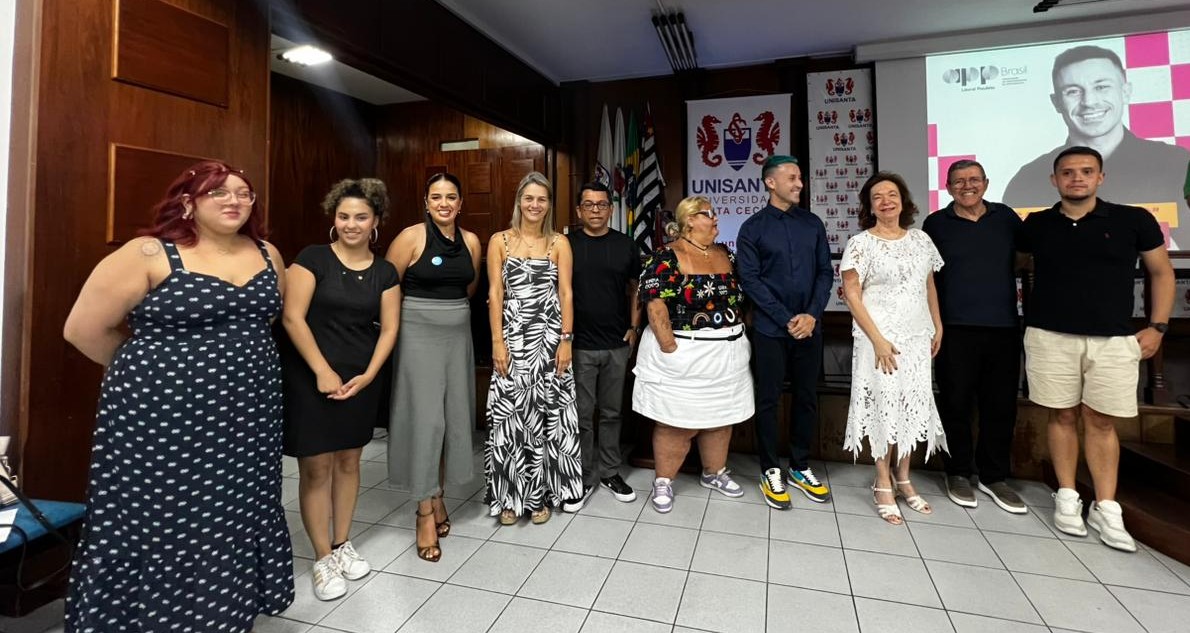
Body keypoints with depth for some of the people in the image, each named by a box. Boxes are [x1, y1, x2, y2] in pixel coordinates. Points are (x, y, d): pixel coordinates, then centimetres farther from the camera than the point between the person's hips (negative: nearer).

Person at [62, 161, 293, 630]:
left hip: (246, 415, 5)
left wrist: (238, 359, 13)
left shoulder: (267, 254, 6)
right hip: (163, 415, -4)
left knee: (234, 524, 15)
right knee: (163, 528, 6)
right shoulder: (148, 254, -9)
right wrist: (151, 368, 5)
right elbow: (84, 329, -5)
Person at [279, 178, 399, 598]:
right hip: (311, 378, -3)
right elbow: (292, 317, -12)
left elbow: (388, 329, 4)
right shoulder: (313, 258, -6)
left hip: (360, 381, 4)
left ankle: (343, 545, 31)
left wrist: (368, 375, -7)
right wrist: (323, 372, -14)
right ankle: (322, 559, 18)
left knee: (348, 461, 13)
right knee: (316, 467, 2)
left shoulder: (384, 273, 5)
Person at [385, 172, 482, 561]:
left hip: (459, 335, 5)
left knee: (454, 417, 9)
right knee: (425, 418, -5)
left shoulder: (471, 241, 5)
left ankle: (438, 495, 27)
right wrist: (420, 310, 3)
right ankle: (425, 511, 8)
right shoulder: (411, 237, -9)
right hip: (419, 336, -5)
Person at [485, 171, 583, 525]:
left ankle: (540, 493, 20)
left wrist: (566, 340, -7)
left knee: (547, 412, 5)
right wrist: (498, 342, -7)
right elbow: (495, 294, 0)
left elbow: (566, 294, 1)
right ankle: (509, 494, 17)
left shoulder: (559, 243, 6)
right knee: (510, 413, 1)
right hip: (512, 337, 0)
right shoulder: (500, 241, 5)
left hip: (549, 337, 1)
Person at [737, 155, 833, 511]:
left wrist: (812, 315, -8)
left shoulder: (813, 223, 9)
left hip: (809, 327, 4)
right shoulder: (753, 228, -2)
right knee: (769, 400, 5)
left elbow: (825, 272, 7)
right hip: (770, 329, -3)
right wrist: (787, 320, -12)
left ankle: (800, 468, 28)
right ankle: (770, 471, 20)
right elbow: (750, 280, -7)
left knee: (807, 398, 11)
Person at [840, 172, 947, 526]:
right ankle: (883, 486, 14)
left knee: (913, 407, 10)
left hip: (917, 338, 5)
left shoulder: (921, 240, 8)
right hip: (881, 338, -5)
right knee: (885, 407, 0)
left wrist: (938, 326, 12)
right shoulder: (860, 244, -9)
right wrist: (878, 339, -16)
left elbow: (929, 286, 16)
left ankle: (903, 480, 25)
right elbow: (851, 295, -12)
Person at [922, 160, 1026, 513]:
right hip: (955, 331, -2)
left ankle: (994, 477, 24)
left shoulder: (1006, 218, 9)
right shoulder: (936, 224, 3)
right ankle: (958, 474, 20)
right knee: (956, 405, 5)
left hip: (1003, 329, 3)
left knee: (1001, 406, 8)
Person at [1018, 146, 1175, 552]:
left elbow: (1162, 273, 10)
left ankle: (1105, 508, 12)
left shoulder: (1134, 221, 2)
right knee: (1063, 415, 5)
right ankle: (1067, 498, 15)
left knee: (1101, 421, 3)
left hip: (1113, 339, 0)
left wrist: (1157, 326, 3)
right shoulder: (1036, 225, 3)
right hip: (1050, 336, 0)